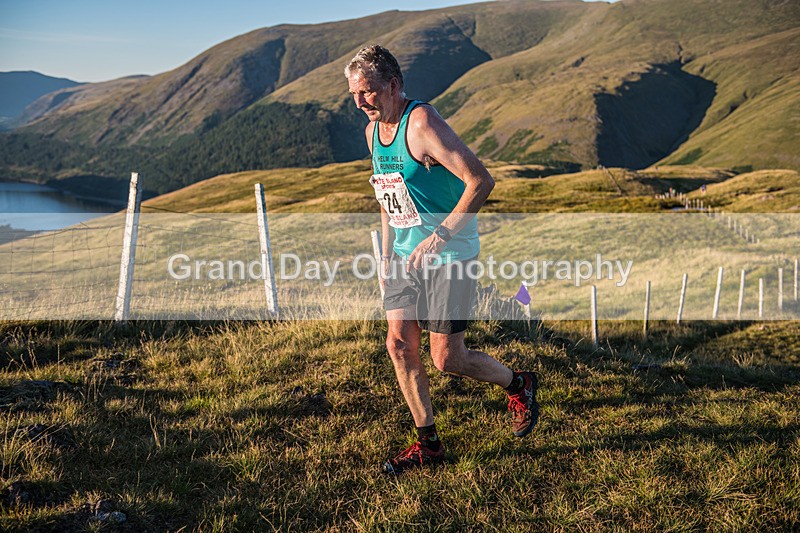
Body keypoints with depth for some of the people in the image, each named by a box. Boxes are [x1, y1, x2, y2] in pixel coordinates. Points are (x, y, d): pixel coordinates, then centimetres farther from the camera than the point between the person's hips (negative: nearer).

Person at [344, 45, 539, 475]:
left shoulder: (422, 123, -19)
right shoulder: (373, 130, 8)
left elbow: (481, 181, -24)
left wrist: (440, 236, -26)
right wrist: (386, 255, 17)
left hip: (449, 256, -8)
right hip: (406, 254, 8)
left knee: (446, 359, -4)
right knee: (399, 344, 2)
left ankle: (518, 385, 25)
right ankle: (428, 444, 17)